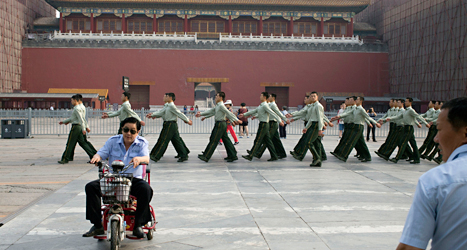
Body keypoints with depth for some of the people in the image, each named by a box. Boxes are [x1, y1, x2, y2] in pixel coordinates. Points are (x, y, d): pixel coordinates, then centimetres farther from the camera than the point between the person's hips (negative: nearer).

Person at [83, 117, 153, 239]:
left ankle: (138, 225, -18)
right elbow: (102, 153, 0)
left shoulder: (142, 143, 1)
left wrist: (139, 159, -40)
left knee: (145, 189, -33)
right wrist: (96, 157, -25)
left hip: (133, 179, -2)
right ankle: (98, 225, -12)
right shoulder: (113, 141, 7)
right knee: (91, 187, -18)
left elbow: (146, 158, -15)